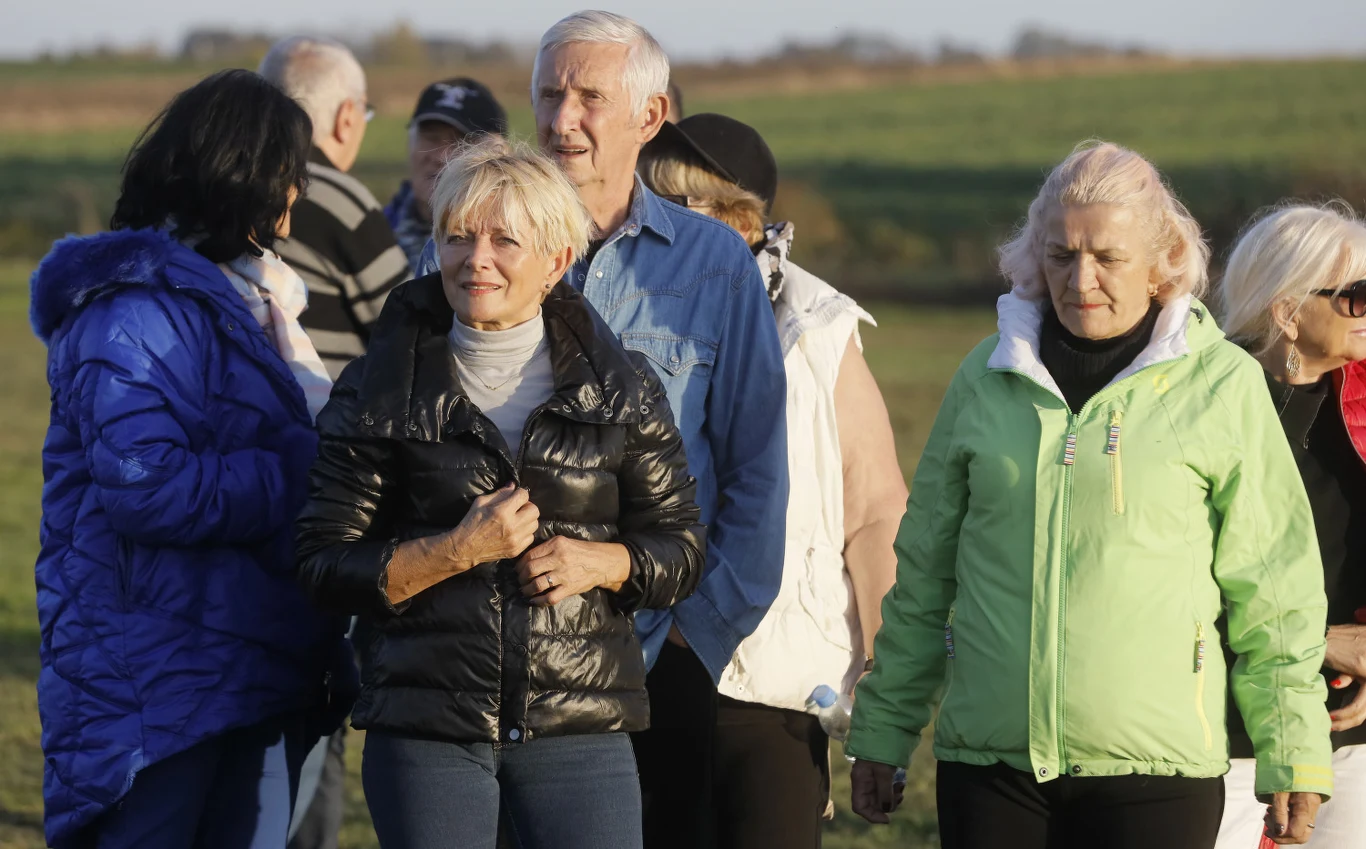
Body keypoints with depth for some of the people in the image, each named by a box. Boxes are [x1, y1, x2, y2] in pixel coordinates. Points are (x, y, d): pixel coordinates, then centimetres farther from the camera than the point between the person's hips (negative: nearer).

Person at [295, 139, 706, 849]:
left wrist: (597, 562, -9)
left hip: (580, 725, 1)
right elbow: (326, 567, -1)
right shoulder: (381, 390, 2)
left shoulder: (621, 386, 6)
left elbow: (679, 550, 11)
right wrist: (458, 550, -14)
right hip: (424, 728, -1)